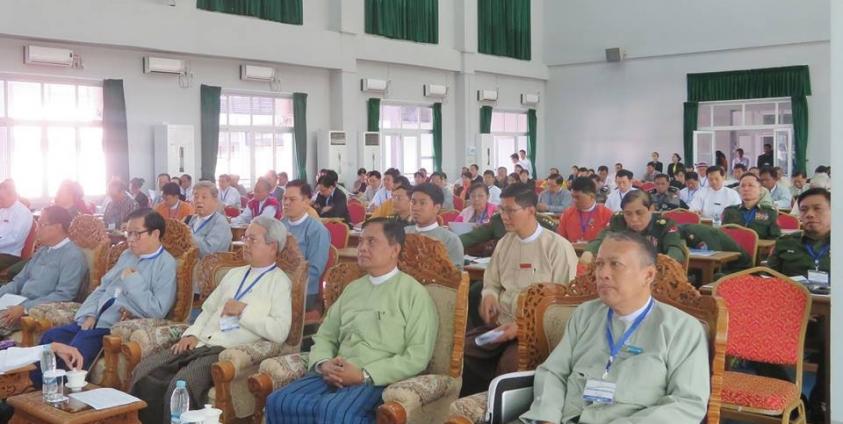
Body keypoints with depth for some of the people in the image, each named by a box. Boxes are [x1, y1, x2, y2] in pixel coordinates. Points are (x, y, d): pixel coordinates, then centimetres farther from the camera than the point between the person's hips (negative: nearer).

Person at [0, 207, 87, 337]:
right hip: (21, 305, 9)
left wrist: (24, 308, -23)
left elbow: (63, 296, -20)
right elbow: (19, 281, 21)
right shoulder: (42, 251, 18)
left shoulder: (73, 256, -12)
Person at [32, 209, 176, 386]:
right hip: (95, 320, 8)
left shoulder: (166, 265, -6)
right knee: (50, 337, -6)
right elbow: (102, 288, 22)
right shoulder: (127, 255, 18)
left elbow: (157, 311, -17)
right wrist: (90, 314, 3)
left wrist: (132, 280, -12)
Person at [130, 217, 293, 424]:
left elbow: (279, 332, -13)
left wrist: (244, 310, -12)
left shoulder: (279, 282, -1)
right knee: (143, 373, -12)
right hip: (200, 343, 7)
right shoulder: (234, 273, 22)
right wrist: (191, 334, 5)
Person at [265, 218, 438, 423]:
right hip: (336, 376, 6)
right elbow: (325, 336, 22)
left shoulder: (414, 293, 1)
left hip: (378, 380, -6)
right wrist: (323, 364, -3)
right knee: (278, 402, -19)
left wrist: (364, 375, -14)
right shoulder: (352, 288, 22)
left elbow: (418, 356, -7)